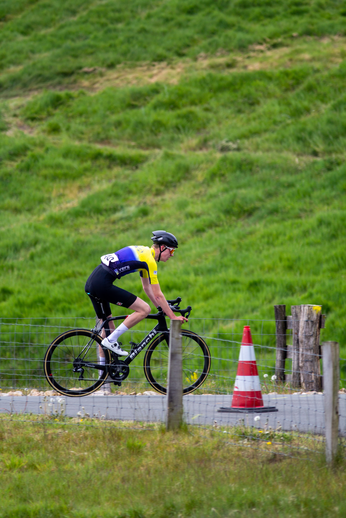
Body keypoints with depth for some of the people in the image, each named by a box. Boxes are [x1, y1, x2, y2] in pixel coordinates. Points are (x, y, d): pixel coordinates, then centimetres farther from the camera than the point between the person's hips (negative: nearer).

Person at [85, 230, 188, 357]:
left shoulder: (144, 252, 21)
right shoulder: (150, 260, -8)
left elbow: (147, 287, 30)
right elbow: (158, 295, -7)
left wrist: (161, 309, 31)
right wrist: (173, 317, -1)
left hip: (91, 283, 10)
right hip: (102, 284, -10)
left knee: (107, 327, 19)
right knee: (144, 309, -9)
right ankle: (111, 340, -6)